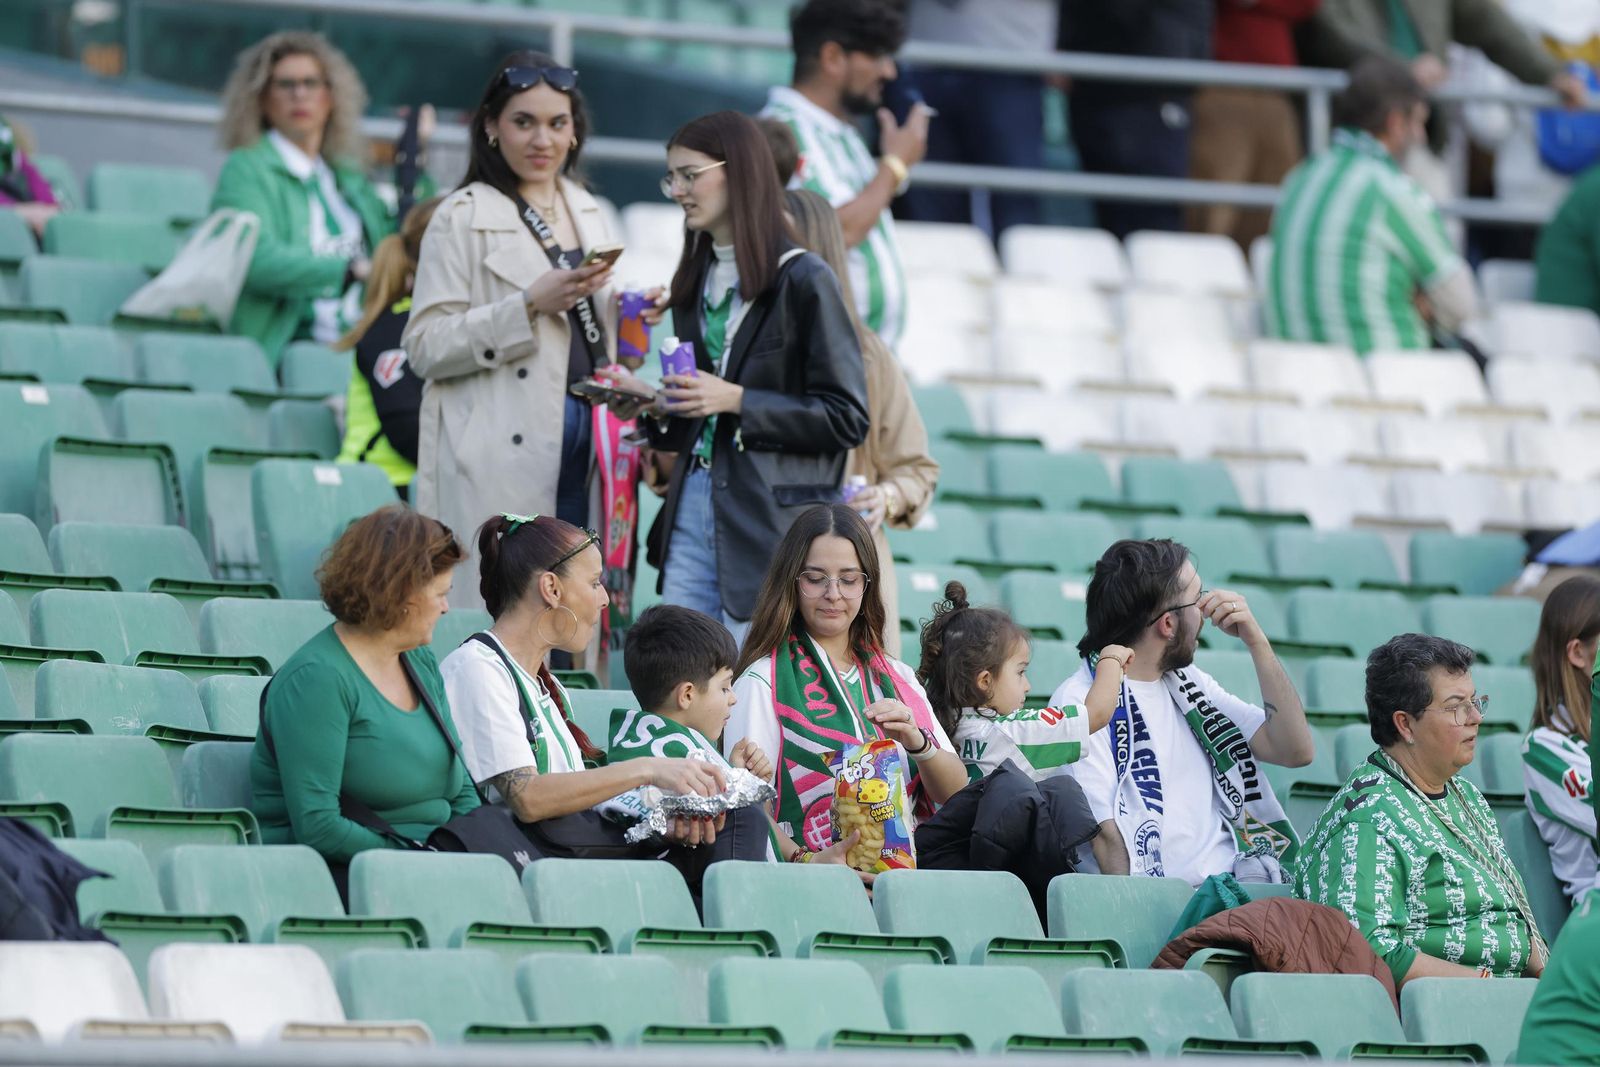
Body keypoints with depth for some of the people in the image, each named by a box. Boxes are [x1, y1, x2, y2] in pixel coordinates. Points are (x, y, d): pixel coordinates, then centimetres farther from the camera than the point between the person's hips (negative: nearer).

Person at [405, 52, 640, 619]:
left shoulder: (587, 212, 19)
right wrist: (532, 306, -16)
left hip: (583, 441, 6)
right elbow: (426, 346, -9)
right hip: (503, 457, -6)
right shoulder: (463, 217, -1)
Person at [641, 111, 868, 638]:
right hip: (694, 508, 7)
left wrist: (737, 401, -15)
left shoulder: (803, 280, -5)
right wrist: (657, 409, 3)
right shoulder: (695, 282, 17)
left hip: (774, 515, -7)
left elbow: (847, 417, -9)